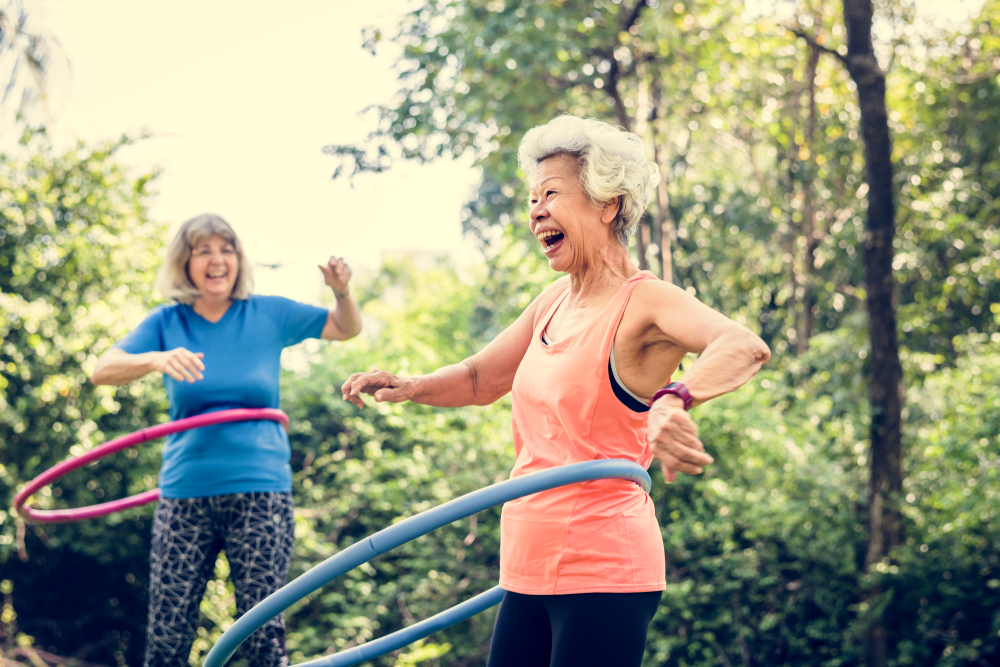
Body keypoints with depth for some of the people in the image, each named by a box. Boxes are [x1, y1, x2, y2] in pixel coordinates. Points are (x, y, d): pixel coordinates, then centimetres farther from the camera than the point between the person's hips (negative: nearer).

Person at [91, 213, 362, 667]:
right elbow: (102, 370, -10)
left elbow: (347, 329, 12)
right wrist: (156, 359, -29)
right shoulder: (167, 323, 4)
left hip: (260, 491, 0)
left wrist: (341, 291, -9)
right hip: (185, 493, 1)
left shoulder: (268, 315, 6)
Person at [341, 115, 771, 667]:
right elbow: (478, 379, 25)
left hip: (602, 573, -8)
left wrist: (674, 400, -50)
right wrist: (409, 387, 4)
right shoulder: (553, 303, 13)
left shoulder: (644, 302, -12)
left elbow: (745, 347, -30)